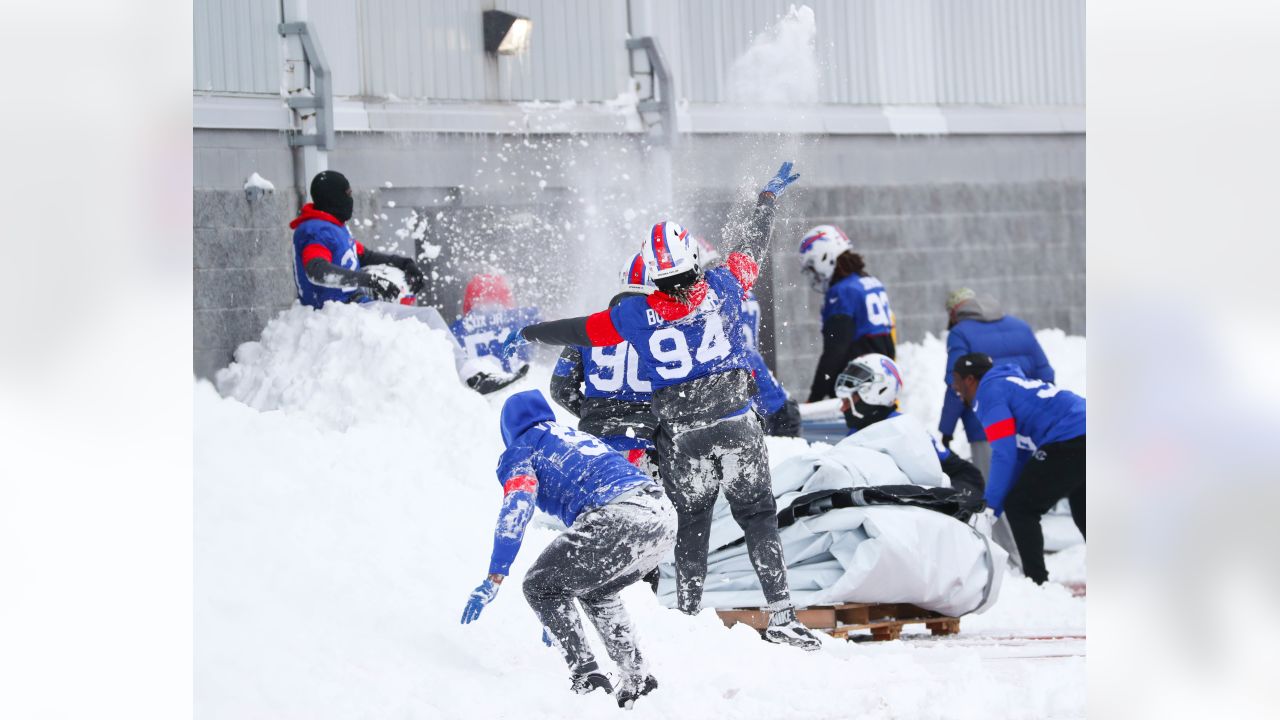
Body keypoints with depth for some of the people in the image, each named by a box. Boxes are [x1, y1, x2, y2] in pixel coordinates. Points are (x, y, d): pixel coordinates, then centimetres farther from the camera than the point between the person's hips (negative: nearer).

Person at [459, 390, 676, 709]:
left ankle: (587, 680, -1)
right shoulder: (580, 437, 38)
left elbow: (516, 509, -6)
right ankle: (638, 680, 23)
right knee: (595, 589, 31)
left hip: (618, 516, -7)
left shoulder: (521, 451, 16)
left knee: (539, 586, 10)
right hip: (665, 516, 8)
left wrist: (494, 578, -13)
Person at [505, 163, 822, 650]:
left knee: (691, 527, 12)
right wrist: (768, 198, 30)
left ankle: (689, 620, 14)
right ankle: (781, 617, -2)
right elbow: (752, 247, 12)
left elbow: (580, 331, 8)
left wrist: (530, 334, 26)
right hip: (737, 424, 0)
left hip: (681, 436, 0)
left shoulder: (635, 315, -6)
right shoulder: (722, 288, -5)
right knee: (758, 518, 4)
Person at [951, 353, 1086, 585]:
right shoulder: (1010, 382, 27)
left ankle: (1038, 582, -3)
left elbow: (1004, 456, -11)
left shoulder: (989, 391, -1)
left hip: (1069, 441, -9)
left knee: (1019, 507, 0)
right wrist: (995, 502, 26)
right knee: (1082, 512, 26)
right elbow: (1021, 456, 27)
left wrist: (990, 509, -7)